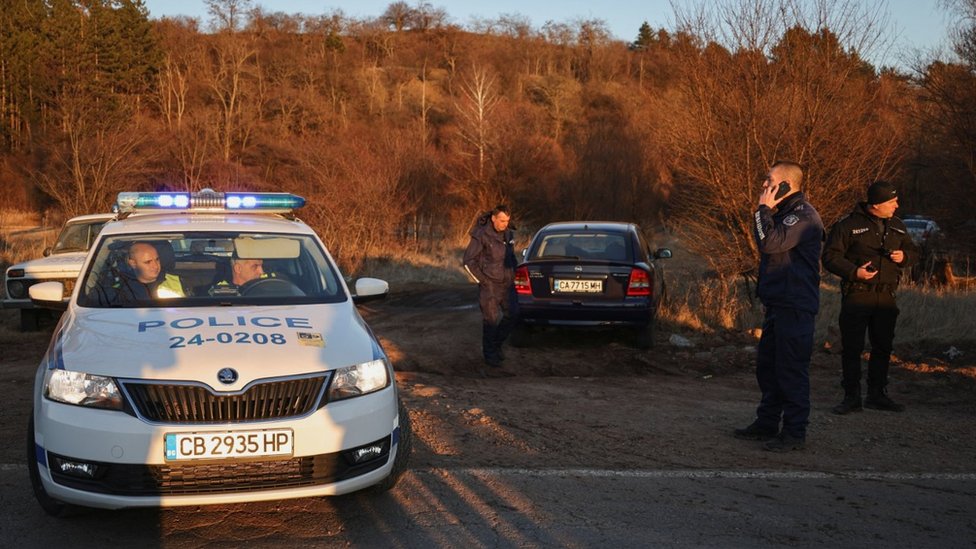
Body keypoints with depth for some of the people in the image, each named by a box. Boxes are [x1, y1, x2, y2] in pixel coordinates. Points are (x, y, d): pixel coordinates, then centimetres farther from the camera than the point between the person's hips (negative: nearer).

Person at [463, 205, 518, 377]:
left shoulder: (509, 235, 10)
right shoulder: (481, 236, -11)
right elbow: (469, 261, -8)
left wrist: (512, 275, 12)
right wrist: (482, 280, -8)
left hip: (507, 285, 7)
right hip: (489, 286, -7)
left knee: (511, 316, 6)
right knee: (491, 322, -5)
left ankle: (494, 345, 31)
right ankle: (493, 365, -2)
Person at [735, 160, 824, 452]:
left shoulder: (803, 216, -15)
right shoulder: (784, 213, 18)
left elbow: (770, 243, -25)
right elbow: (768, 246, 23)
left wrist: (764, 209, -16)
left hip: (795, 307, -11)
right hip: (778, 304, 11)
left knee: (791, 370, -6)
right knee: (767, 367, 16)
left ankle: (794, 433, 1)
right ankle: (767, 424, 26)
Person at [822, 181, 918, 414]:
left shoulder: (897, 226, 11)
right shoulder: (848, 225, -6)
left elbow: (913, 252, 22)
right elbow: (830, 257, -7)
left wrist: (904, 257, -1)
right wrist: (854, 272, -20)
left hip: (886, 297, 5)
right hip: (856, 296, -5)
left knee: (883, 347, 10)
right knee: (852, 347, -2)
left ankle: (877, 395, 21)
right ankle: (851, 397, 6)